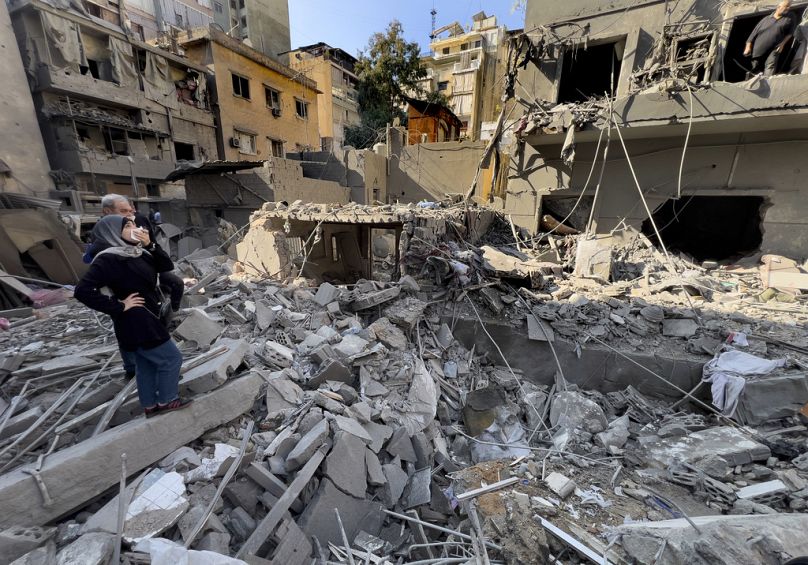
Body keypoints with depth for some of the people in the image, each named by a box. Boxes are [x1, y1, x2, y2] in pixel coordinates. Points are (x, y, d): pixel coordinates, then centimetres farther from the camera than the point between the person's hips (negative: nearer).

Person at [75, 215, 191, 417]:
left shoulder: (136, 252, 6)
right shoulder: (108, 258, -19)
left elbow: (167, 266, 4)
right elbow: (83, 290, -25)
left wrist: (150, 245, -8)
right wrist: (119, 306, -21)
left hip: (146, 321, 9)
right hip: (137, 324, -9)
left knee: (147, 365, 19)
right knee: (171, 358, 1)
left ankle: (150, 405, 35)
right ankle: (167, 400, 20)